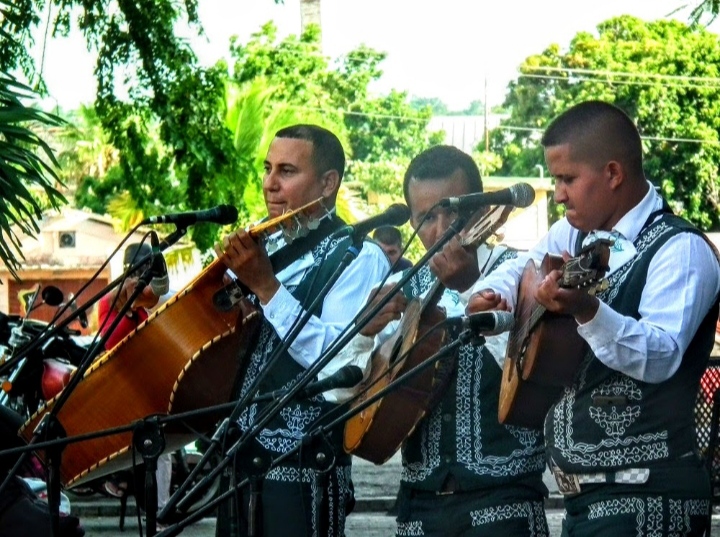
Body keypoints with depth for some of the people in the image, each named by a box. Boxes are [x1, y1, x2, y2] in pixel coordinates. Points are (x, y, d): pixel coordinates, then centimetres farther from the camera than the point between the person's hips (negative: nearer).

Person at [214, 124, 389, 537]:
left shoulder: (358, 258, -9)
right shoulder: (267, 248, 15)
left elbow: (341, 362, -22)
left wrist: (267, 287, -21)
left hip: (304, 469, -7)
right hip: (241, 458, 7)